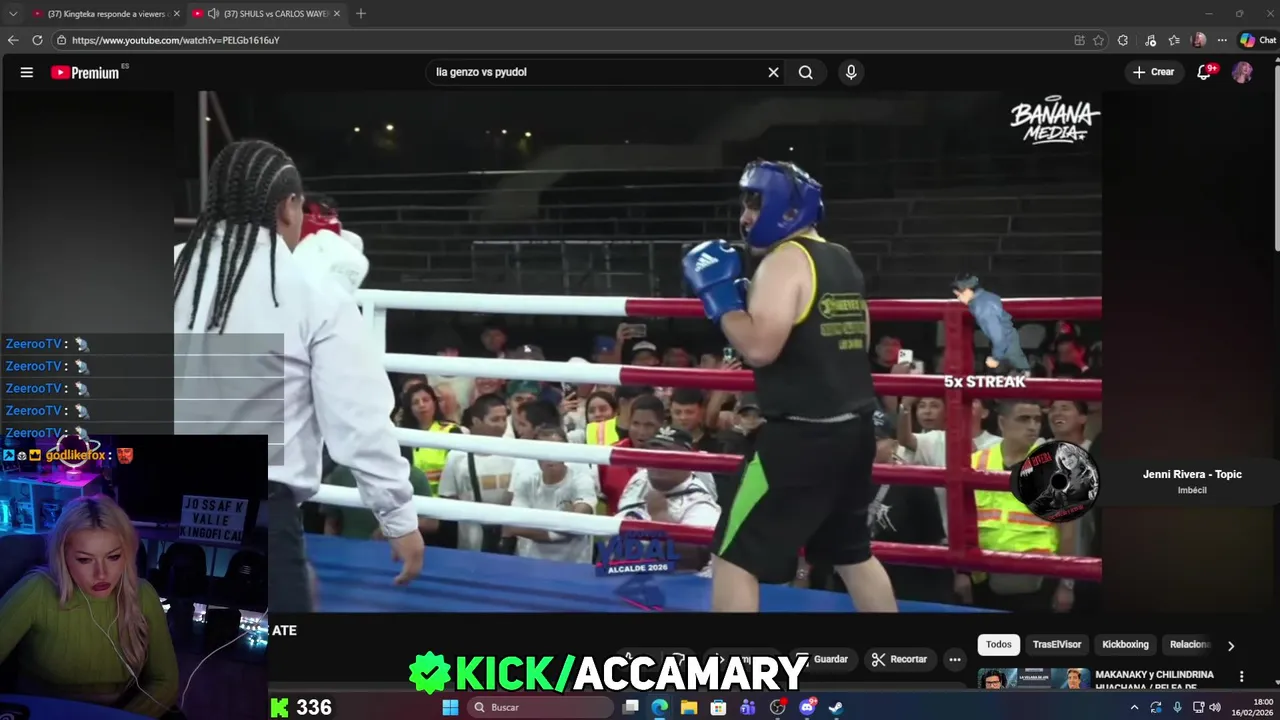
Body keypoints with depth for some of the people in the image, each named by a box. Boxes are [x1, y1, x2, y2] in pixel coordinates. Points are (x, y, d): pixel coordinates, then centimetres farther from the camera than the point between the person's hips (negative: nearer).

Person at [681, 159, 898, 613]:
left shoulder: (785, 260, -12)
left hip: (802, 435, -9)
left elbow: (759, 347, -23)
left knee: (736, 557, -2)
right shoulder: (842, 261, 15)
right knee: (852, 554, 23)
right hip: (853, 428, 9)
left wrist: (719, 294, -9)